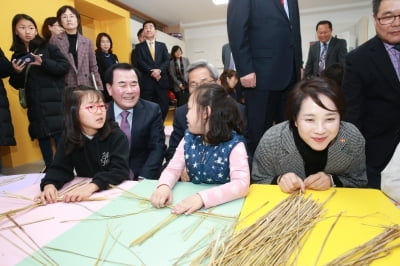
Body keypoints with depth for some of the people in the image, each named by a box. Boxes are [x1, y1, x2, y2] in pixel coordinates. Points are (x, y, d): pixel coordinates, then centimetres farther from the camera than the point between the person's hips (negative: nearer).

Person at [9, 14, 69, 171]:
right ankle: (49, 168, 19)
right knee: (42, 138, 9)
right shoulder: (17, 55, 12)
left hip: (54, 103, -4)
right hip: (35, 105, 4)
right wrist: (16, 73, -9)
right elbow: (17, 85, 13)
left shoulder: (48, 48, 2)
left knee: (61, 138, -6)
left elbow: (65, 67, -9)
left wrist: (44, 63, -23)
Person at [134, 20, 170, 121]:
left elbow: (167, 60, 5)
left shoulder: (162, 45, 18)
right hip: (147, 81, -2)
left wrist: (159, 70, -13)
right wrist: (152, 72, -15)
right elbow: (139, 62, -3)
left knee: (164, 106, 1)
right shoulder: (139, 47, 11)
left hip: (161, 80, 2)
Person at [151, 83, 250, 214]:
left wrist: (202, 198, -36)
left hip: (224, 205, -3)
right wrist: (164, 186, -22)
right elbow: (173, 168, 0)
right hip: (192, 200, 4)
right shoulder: (189, 138, 1)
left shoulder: (234, 144, -15)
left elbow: (242, 184, -25)